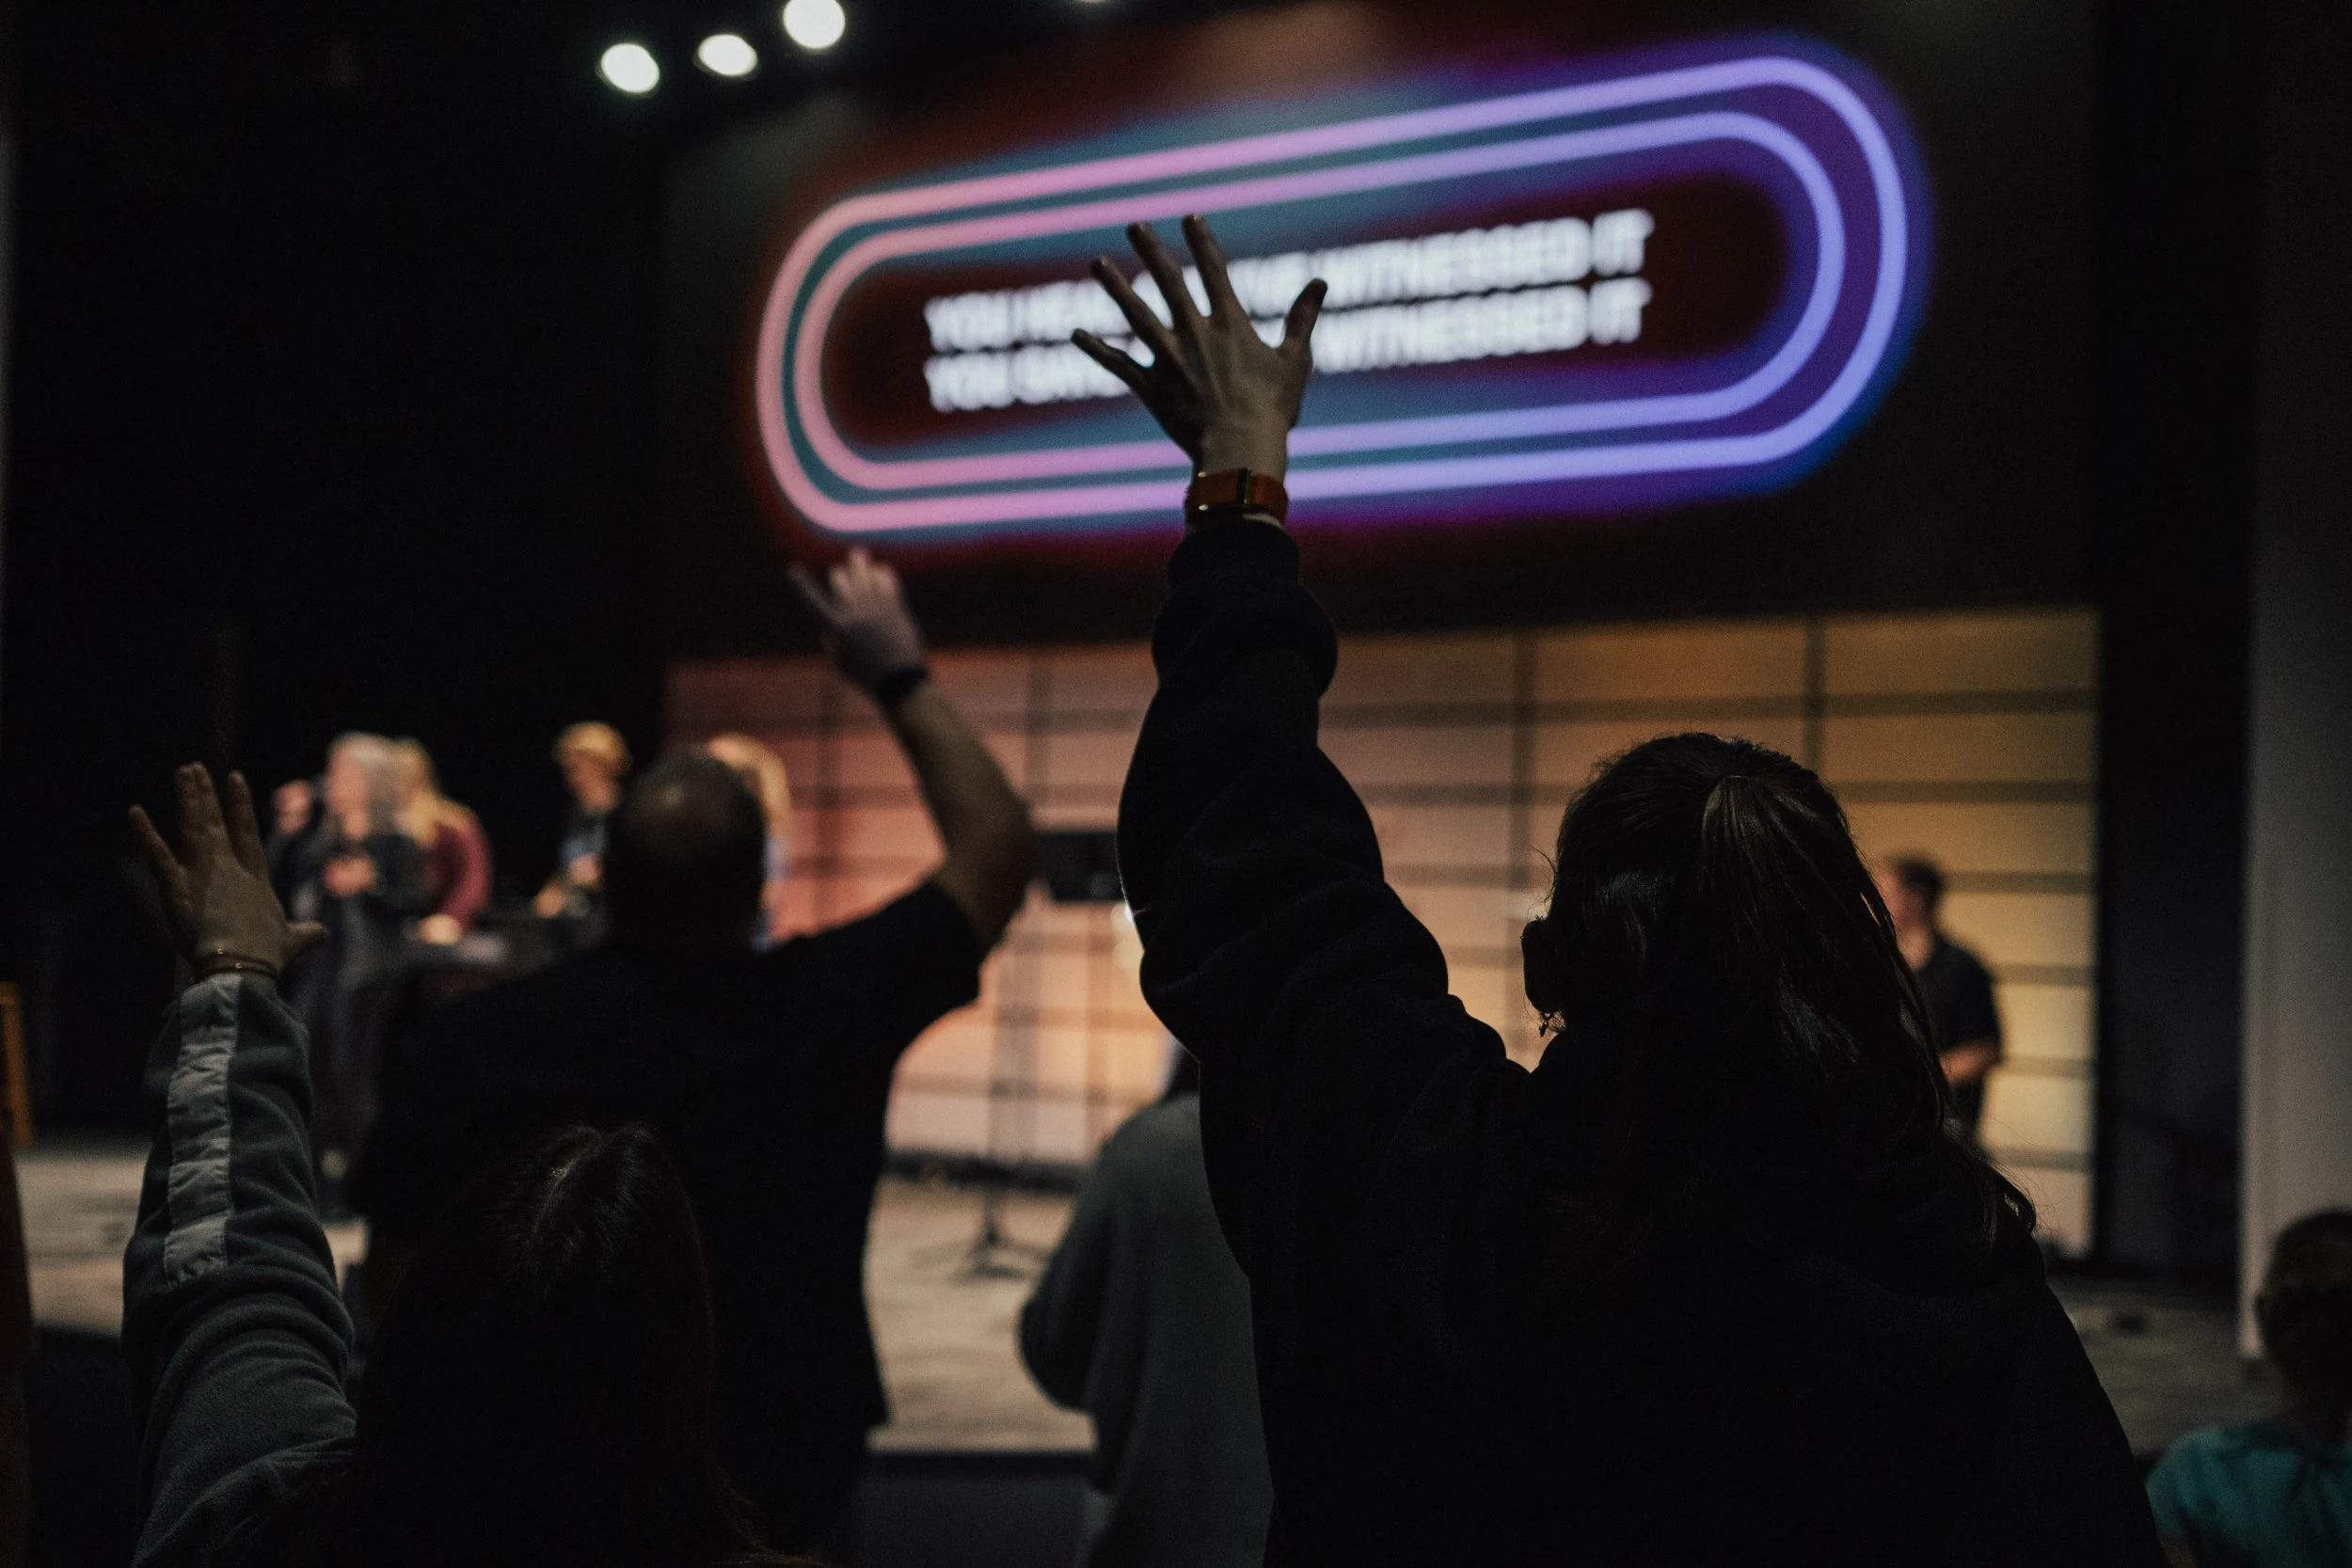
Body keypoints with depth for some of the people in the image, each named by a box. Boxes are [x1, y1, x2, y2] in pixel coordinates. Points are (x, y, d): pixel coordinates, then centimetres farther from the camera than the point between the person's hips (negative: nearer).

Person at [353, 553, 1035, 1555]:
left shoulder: (464, 1048, -17)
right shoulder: (825, 1009, -16)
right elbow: (998, 849, -2)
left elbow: (396, 1285, -6)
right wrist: (900, 677, 5)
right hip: (787, 1488, 0)